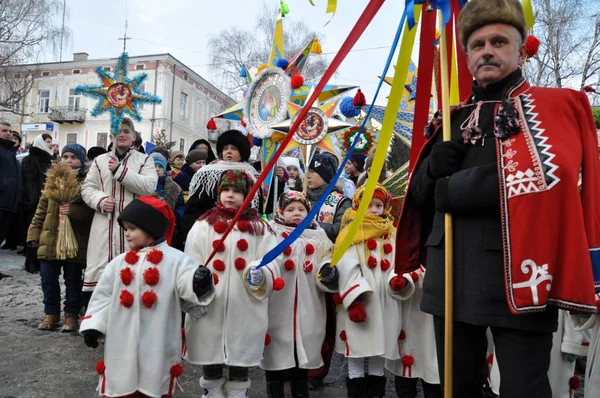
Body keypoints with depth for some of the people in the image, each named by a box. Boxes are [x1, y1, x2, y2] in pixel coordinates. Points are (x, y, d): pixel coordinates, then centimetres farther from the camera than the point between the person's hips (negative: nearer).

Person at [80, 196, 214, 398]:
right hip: (122, 346, 4)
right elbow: (104, 296, 9)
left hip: (158, 347, -3)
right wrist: (93, 325, 3)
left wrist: (199, 283, -43)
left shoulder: (176, 259, -9)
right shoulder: (119, 263, 4)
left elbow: (187, 284, -21)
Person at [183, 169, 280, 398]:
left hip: (246, 309, 0)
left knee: (241, 357, 14)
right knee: (210, 354, 15)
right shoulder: (203, 225, 4)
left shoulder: (259, 228, 5)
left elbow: (271, 263, 1)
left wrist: (261, 273, -20)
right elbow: (190, 266, 2)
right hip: (209, 307, 0)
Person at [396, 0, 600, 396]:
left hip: (515, 276, -5)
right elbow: (418, 192, 15)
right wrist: (437, 163, -9)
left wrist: (449, 190, -10)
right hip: (451, 276, 6)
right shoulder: (454, 119, 16)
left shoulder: (553, 105, 0)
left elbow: (543, 175, -20)